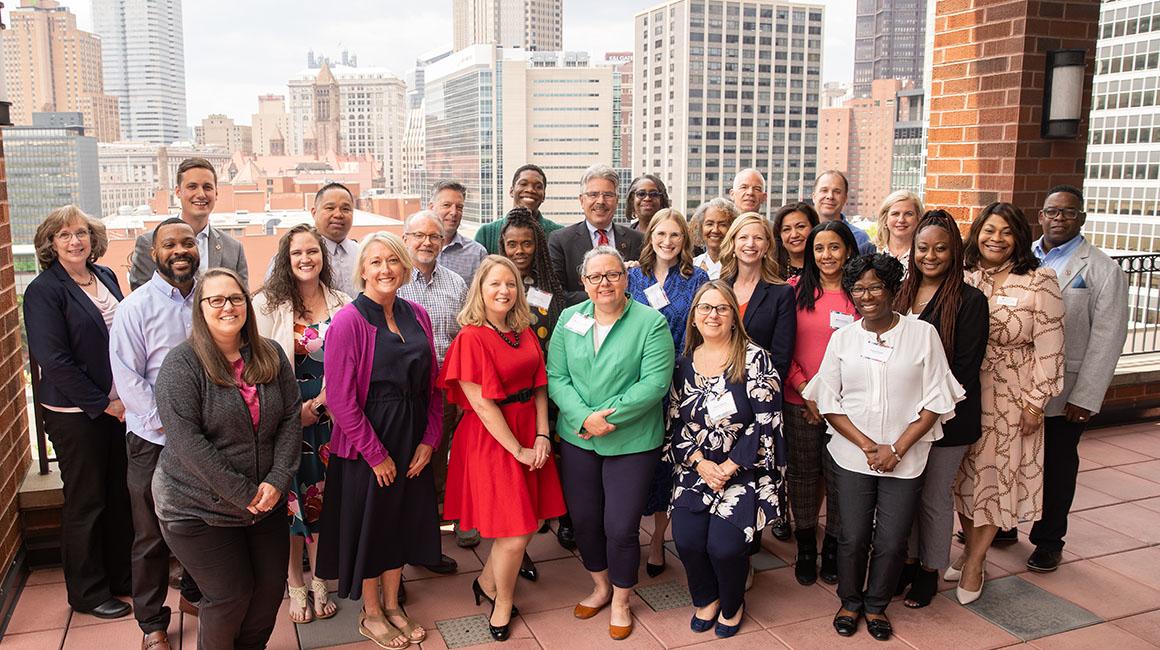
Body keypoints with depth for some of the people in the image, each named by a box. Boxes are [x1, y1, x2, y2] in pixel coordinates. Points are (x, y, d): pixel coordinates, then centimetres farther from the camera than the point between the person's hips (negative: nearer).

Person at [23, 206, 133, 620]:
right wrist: (103, 403, -15)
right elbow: (54, 360, -16)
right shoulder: (43, 290, -12)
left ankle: (121, 576, 30)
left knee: (121, 494, 14)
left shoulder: (106, 277, 7)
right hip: (76, 413, -6)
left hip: (118, 405, 6)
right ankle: (87, 593, 22)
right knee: (85, 503, 6)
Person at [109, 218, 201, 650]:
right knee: (152, 535, 8)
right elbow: (126, 375, -10)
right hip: (153, 440, -4)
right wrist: (165, 422, -13)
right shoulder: (136, 306, -8)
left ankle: (194, 594, 39)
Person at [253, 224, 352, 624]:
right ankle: (296, 588, 21)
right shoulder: (267, 304, -3)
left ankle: (319, 584, 23)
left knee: (323, 496, 8)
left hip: (328, 415, 2)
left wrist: (322, 403, -8)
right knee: (291, 499, 5)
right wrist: (294, 410, -11)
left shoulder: (342, 305, 4)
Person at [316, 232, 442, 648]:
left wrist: (429, 439, -2)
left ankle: (392, 605, 38)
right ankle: (370, 615, 32)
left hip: (413, 440, 6)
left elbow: (431, 383, 6)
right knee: (369, 524, 11)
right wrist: (376, 454, -15)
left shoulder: (417, 316, 2)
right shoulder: (349, 321, -15)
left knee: (403, 522, 17)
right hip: (366, 445, -5)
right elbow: (341, 398, -17)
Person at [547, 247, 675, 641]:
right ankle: (600, 587, 41)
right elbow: (556, 378, -1)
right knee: (583, 519, 14)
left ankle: (620, 602, 28)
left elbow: (655, 382, -15)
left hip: (631, 441, -3)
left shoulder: (651, 322, -8)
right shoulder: (568, 319, 4)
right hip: (576, 438, 4)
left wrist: (611, 417, -20)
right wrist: (584, 417, -16)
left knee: (621, 528, 1)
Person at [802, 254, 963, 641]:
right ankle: (850, 602, 31)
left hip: (905, 459, -1)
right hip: (852, 456, 1)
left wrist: (897, 449, -10)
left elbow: (935, 402, -4)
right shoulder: (842, 338, 4)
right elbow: (828, 402, 2)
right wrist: (867, 445, -10)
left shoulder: (922, 334, -2)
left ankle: (876, 606, 29)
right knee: (852, 538, 6)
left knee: (891, 542, 3)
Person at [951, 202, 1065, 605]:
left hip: (1011, 398, -3)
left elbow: (1048, 348, -9)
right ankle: (972, 549, 27)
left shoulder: (1039, 282, -8)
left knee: (998, 474, 6)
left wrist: (1036, 402, -11)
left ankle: (974, 561, 19)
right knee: (965, 474, 11)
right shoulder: (963, 280, 1)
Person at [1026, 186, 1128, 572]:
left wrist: (1086, 397, -13)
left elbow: (1107, 337, -9)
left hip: (1065, 391, -3)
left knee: (1057, 466, 11)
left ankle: (1049, 541, 27)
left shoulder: (1101, 269, -6)